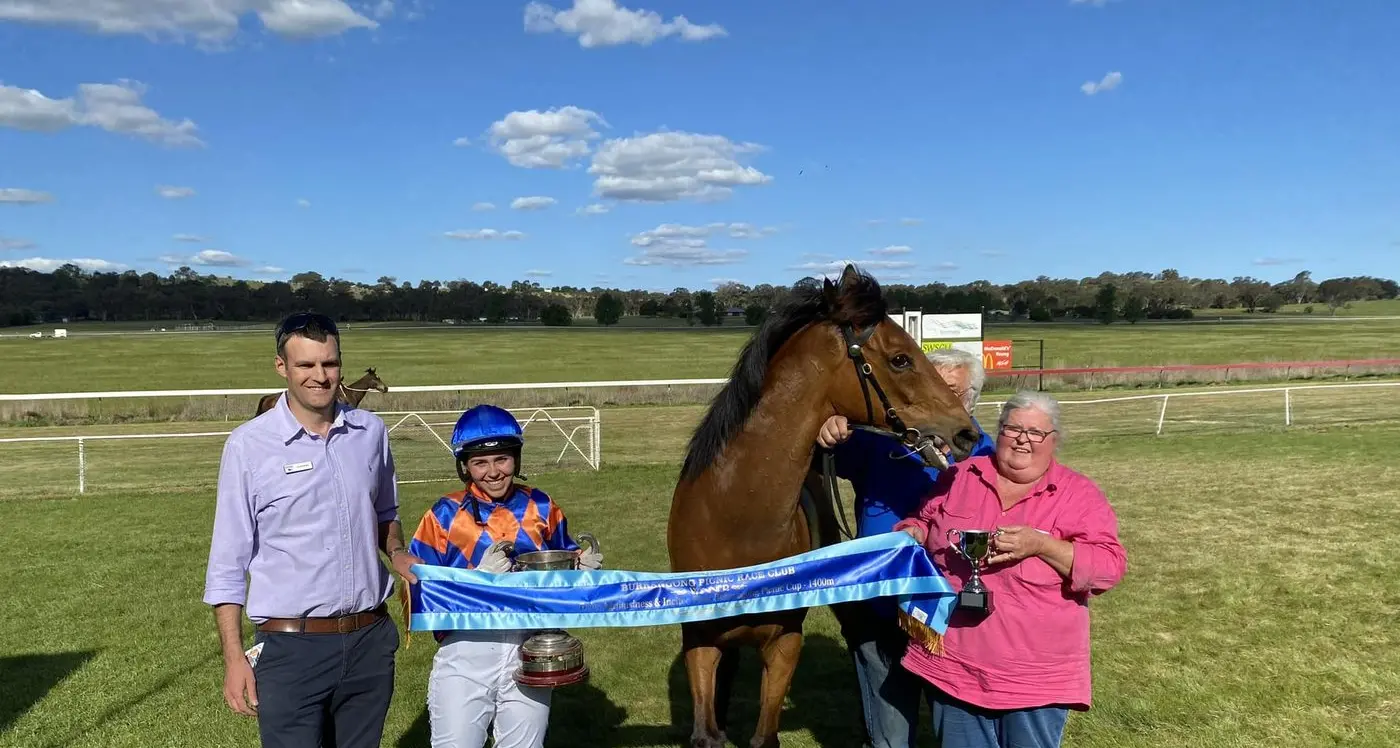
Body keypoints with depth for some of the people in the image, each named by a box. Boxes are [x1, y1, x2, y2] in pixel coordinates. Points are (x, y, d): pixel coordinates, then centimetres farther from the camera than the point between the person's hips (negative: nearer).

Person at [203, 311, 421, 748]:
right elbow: (227, 563, -5)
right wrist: (234, 657, -9)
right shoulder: (249, 445, -8)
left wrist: (397, 553, -1)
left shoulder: (371, 433, 3)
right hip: (291, 648, -4)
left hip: (371, 641, 4)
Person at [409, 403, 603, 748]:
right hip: (466, 654, -2)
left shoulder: (542, 508, 2)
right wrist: (480, 576, -22)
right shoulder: (445, 515, -4)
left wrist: (583, 567, -9)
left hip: (530, 651, 2)